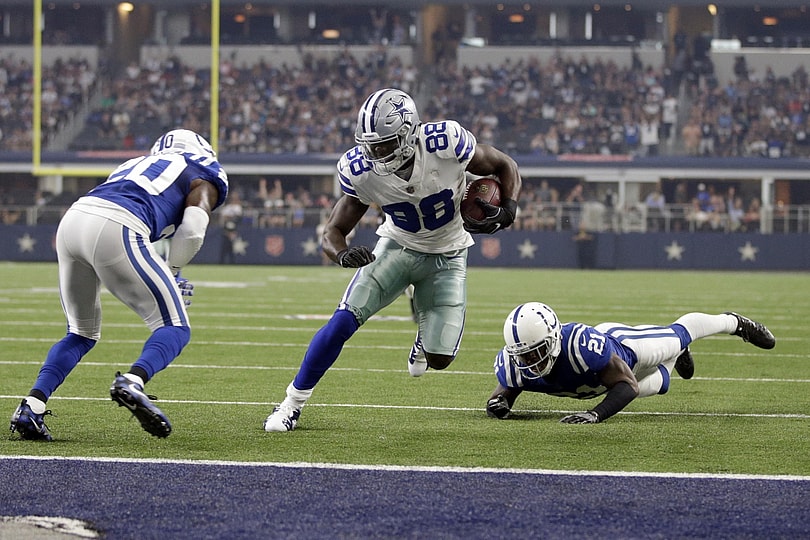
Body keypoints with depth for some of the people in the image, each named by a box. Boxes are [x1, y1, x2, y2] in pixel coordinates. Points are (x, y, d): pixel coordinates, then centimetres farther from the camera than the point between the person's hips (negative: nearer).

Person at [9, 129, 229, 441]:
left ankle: (32, 406, 6)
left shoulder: (137, 165, 39)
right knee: (174, 327, 3)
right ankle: (132, 381, -25)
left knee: (82, 333, 23)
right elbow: (191, 232, 2)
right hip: (115, 230, -6)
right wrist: (171, 274, 19)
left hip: (72, 220, 6)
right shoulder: (204, 177, 21)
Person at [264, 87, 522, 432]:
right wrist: (343, 255, -38)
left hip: (446, 257, 0)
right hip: (398, 246, 1)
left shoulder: (445, 143, -30)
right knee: (344, 321, -19)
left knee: (439, 358, -6)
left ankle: (424, 337, 34)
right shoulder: (361, 171, -24)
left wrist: (507, 209, -32)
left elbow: (505, 167, -13)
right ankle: (293, 402, -3)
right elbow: (334, 231, -14)